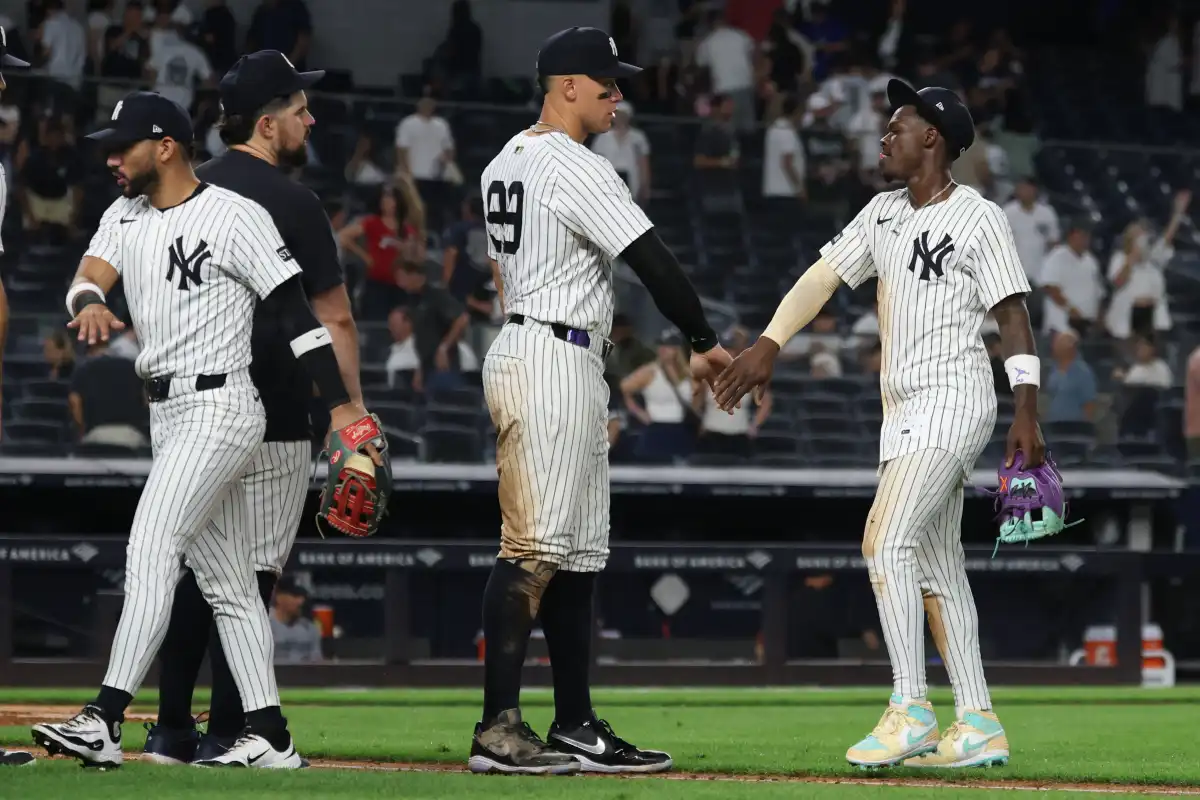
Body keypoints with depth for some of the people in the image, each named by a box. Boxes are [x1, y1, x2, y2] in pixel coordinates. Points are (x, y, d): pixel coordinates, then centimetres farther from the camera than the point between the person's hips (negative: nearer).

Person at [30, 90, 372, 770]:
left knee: (151, 553, -18)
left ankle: (105, 722, -26)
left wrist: (342, 404, -17)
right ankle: (270, 736, 11)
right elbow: (93, 273, -3)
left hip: (219, 409, -9)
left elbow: (296, 309, -12)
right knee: (227, 582, 8)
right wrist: (89, 303, -29)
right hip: (168, 415, 9)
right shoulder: (126, 216, 13)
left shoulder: (235, 216, -10)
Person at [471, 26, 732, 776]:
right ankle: (499, 728, -16)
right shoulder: (578, 170, -13)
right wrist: (705, 342, -5)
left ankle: (576, 727, 12)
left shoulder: (505, 163, 17)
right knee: (535, 546, -13)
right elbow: (653, 261, -16)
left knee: (578, 550, 11)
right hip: (555, 362, -11)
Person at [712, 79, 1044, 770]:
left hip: (953, 402, -9)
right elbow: (825, 275, 7)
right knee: (936, 565, 8)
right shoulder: (885, 213, 13)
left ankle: (910, 711, -17)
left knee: (887, 542, -18)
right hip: (906, 411, 9)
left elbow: (1013, 315, -11)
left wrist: (1027, 413, -19)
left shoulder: (979, 218, -9)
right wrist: (770, 344, -6)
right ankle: (978, 727, 11)